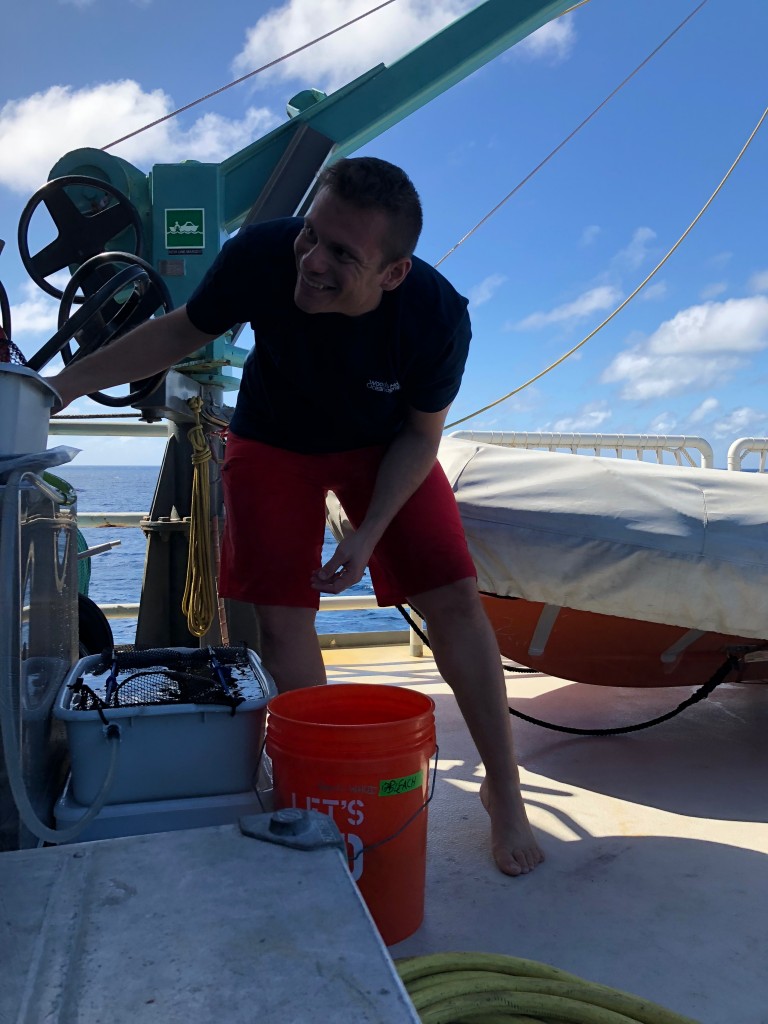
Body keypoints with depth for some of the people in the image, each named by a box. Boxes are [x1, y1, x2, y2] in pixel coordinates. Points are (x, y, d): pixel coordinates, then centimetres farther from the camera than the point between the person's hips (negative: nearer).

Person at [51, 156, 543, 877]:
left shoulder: (437, 315, -31)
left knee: (453, 598, -9)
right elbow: (183, 331, -11)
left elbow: (422, 433, -14)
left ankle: (503, 792, 9)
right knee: (281, 615, -7)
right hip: (274, 440, 1)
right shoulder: (261, 255, -30)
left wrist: (368, 534, -23)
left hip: (384, 445, 0)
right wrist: (62, 385, -15)